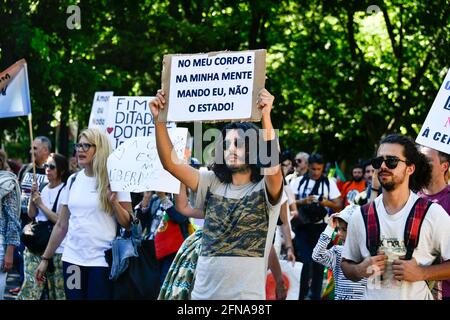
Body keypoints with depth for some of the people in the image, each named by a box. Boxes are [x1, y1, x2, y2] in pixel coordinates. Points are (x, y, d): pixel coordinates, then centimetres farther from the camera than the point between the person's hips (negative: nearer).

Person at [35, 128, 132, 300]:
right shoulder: (73, 180, 10)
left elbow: (128, 223, -4)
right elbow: (61, 225, 14)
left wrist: (113, 201, -19)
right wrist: (45, 258, 13)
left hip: (102, 260, -4)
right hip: (72, 258, 4)